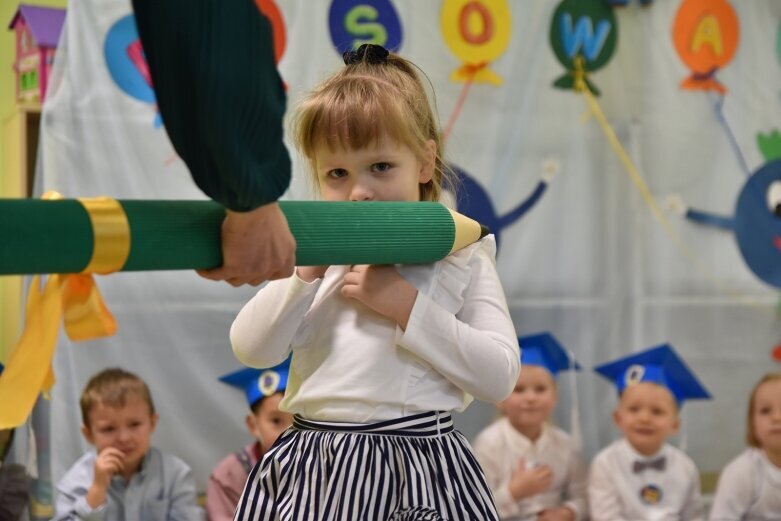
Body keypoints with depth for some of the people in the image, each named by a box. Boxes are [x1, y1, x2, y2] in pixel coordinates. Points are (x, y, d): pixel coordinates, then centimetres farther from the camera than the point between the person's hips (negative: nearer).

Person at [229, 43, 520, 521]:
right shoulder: (315, 256, 9)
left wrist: (407, 306, -15)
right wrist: (307, 272, -10)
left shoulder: (461, 259, 0)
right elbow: (251, 350, 1)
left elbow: (501, 376, -9)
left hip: (419, 467, -2)